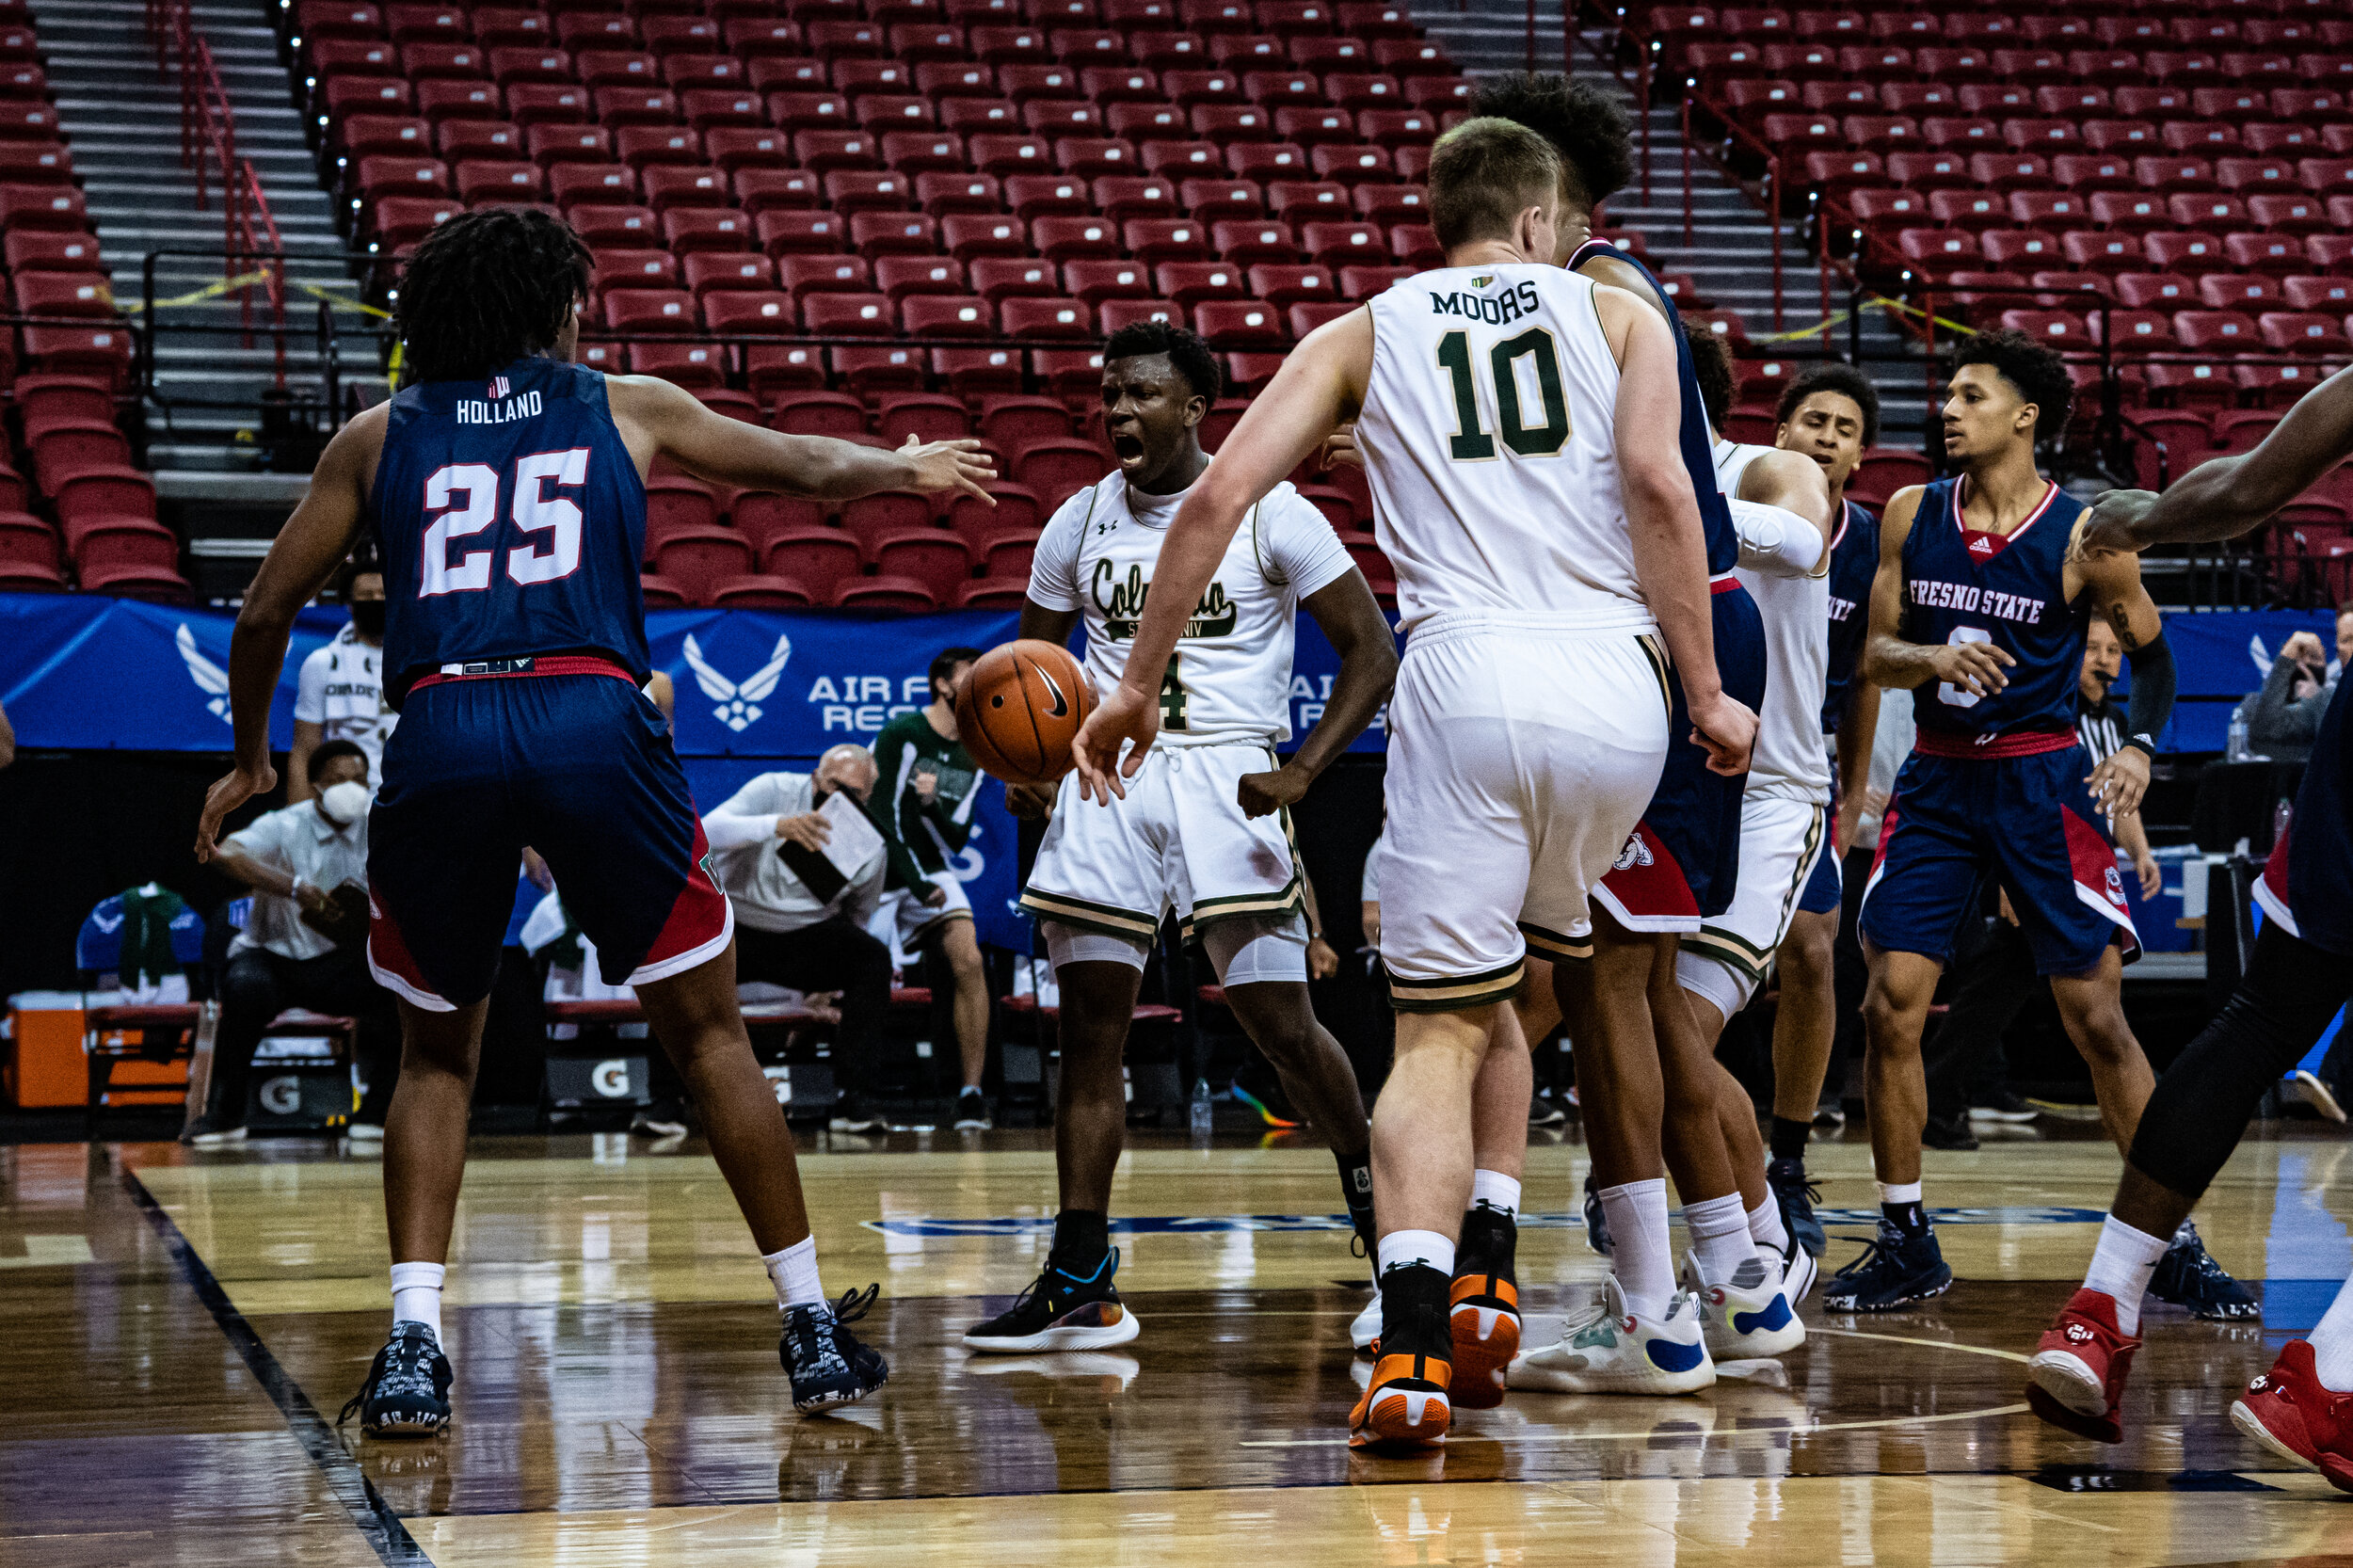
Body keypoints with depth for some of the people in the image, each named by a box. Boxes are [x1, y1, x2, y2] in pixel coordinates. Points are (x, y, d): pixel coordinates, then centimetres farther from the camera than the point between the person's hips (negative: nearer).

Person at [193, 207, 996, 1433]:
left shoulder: (379, 436, 20)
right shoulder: (629, 410, 19)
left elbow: (265, 612, 21)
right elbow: (808, 468, 32)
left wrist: (250, 760, 37)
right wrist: (909, 469, 53)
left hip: (438, 732, 1)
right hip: (591, 722, -1)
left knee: (435, 1055, 18)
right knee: (709, 1034, 13)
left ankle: (413, 1346, 5)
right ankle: (813, 1328, 15)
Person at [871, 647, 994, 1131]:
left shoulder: (973, 757, 10)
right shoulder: (901, 735, -10)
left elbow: (955, 841, 7)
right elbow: (881, 817, -16)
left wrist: (932, 805, -14)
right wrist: (915, 883, -22)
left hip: (930, 873, 5)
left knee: (968, 961, -16)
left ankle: (972, 1094, -16)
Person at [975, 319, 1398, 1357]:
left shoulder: (1269, 514, -4)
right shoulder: (1078, 525, 9)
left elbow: (1371, 651, -3)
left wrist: (1301, 770, -15)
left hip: (1226, 778, -4)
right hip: (1106, 774, 4)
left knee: (1282, 1026, -5)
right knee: (1088, 1029, -2)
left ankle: (1374, 1200, 21)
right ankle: (1080, 1286, 0)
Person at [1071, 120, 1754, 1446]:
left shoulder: (1363, 333, 19)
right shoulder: (1617, 314, 19)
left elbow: (1219, 499, 7)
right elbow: (1656, 482, 0)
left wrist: (1138, 687, 13)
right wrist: (1708, 696, 2)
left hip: (1466, 677, -1)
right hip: (1614, 681, 1)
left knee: (1442, 1030, 0)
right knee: (1496, 990, 24)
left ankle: (1415, 1349, -19)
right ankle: (1484, 1289, 17)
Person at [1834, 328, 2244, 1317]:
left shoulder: (2082, 538, -7)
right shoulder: (1912, 515, 2)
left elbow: (2152, 649, 5)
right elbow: (1877, 653, 5)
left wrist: (2139, 747, -12)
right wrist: (1935, 657, -17)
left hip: (2042, 782, -3)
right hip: (1937, 780, 3)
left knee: (2097, 1018, -4)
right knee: (1890, 1005, -6)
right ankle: (1906, 1243, 5)